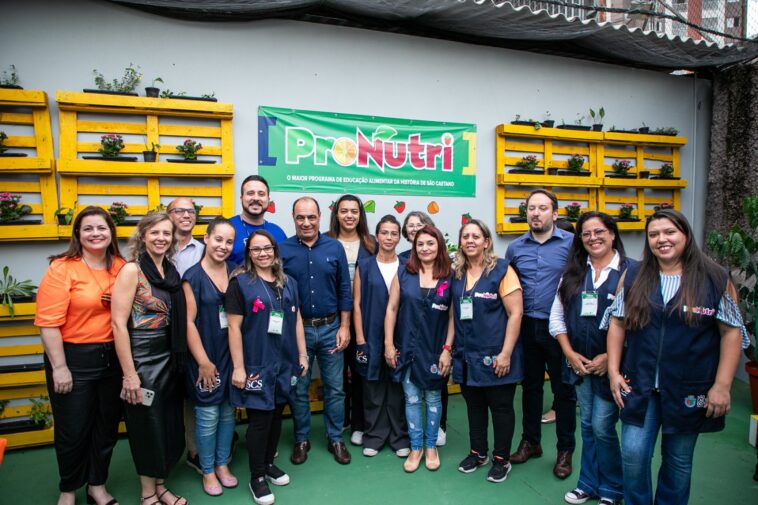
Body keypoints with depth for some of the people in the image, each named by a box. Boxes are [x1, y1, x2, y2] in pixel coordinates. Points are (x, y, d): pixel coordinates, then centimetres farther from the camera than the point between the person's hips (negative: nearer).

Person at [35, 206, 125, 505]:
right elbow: (48, 322, -15)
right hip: (73, 359, -4)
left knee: (107, 426, 16)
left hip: (112, 357, 4)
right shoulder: (62, 268, -12)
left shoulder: (121, 267, 2)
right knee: (73, 431, 10)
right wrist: (59, 367, -15)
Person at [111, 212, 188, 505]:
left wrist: (179, 359, 10)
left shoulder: (171, 271, 7)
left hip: (169, 358, 6)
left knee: (170, 424, 15)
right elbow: (119, 324, -16)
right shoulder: (132, 270, -12)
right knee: (147, 426, 7)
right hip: (141, 360, -6)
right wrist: (129, 373, -18)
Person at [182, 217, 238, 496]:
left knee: (228, 412, 15)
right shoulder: (193, 276, -9)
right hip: (205, 358, -4)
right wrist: (203, 362, -12)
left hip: (232, 355, 4)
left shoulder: (235, 272, 3)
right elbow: (188, 322, -11)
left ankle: (222, 464, 34)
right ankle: (207, 471, 27)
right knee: (208, 415, 7)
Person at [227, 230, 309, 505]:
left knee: (277, 414, 14)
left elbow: (297, 321, 12)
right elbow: (234, 327, -9)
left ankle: (269, 463, 35)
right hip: (256, 363, -5)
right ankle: (256, 477, 20)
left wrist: (302, 355, 10)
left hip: (285, 362, 5)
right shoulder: (240, 283, -6)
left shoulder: (289, 283, 8)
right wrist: (238, 367, -12)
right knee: (260, 418, 2)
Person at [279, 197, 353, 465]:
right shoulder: (283, 250, -4)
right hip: (296, 329, -1)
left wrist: (344, 326, -1)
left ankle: (336, 439, 28)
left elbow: (345, 290, 2)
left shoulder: (335, 248, -1)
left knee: (335, 388, 10)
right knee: (298, 389, 12)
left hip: (330, 328, 1)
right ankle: (301, 439, 31)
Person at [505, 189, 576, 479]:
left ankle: (565, 450, 26)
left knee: (564, 390, 9)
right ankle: (530, 441, 32)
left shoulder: (571, 243, -7)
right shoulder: (515, 247, 5)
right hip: (527, 326, 3)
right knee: (530, 386, 16)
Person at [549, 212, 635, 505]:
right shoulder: (573, 272, 5)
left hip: (611, 364, -4)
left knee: (602, 427, 2)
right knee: (587, 425, 16)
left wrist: (610, 357, -14)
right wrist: (570, 353, -3)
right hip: (579, 363, 5)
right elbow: (557, 316, 6)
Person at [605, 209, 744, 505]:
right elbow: (617, 324, 3)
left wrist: (722, 385, -8)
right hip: (639, 386, 1)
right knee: (633, 455, 2)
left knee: (679, 461, 14)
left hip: (689, 391, -1)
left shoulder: (715, 278, -4)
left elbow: (731, 332, -4)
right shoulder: (633, 277, 1)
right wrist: (613, 371, -2)